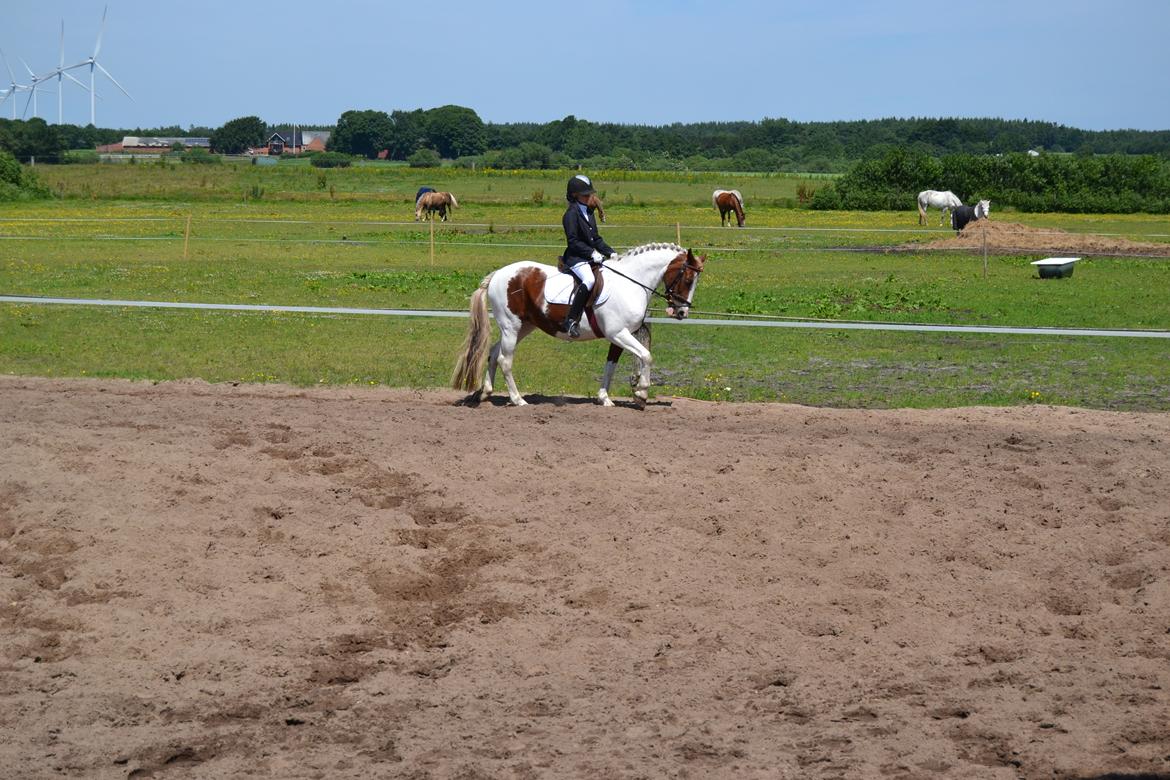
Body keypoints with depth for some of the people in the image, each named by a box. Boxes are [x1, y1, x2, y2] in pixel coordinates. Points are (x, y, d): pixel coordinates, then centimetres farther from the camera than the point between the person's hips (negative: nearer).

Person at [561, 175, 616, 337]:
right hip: (576, 258, -9)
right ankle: (571, 320, -35)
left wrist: (610, 252, 9)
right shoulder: (571, 214, -9)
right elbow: (573, 241, -15)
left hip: (592, 257, 9)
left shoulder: (589, 212, 18)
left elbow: (596, 239, 22)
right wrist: (591, 253, -22)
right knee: (589, 280, -34)